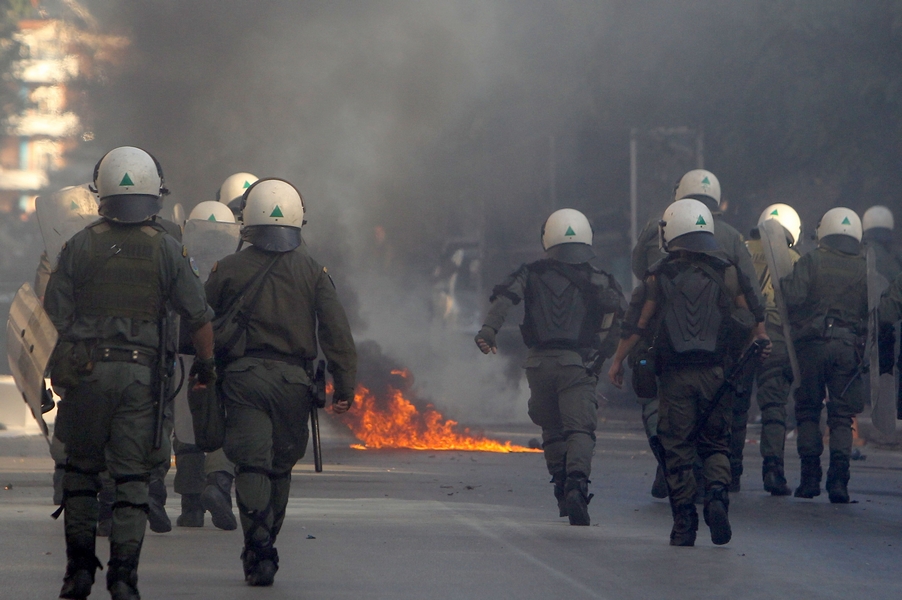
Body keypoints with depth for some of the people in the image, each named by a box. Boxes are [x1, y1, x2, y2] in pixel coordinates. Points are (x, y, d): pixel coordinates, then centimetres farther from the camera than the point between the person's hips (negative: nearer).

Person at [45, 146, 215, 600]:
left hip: (85, 372, 0)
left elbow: (55, 312, 1)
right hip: (141, 374, 0)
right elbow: (198, 315, 1)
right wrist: (206, 363, 16)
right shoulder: (168, 250, 0)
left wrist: (59, 367, 17)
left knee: (81, 469, 13)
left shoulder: (80, 246, 0)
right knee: (132, 476, 3)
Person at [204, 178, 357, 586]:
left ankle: (258, 551, -20)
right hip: (293, 381, 2)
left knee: (251, 465, -5)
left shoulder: (227, 270, 2)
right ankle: (264, 552, 24)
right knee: (280, 468, 14)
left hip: (243, 378, -2)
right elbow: (336, 332, -2)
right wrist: (345, 385, -2)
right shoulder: (313, 272, 4)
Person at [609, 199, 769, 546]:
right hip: (715, 374, 1)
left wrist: (617, 362, 12)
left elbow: (636, 325, 1)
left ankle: (684, 525, 3)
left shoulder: (658, 278, 1)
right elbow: (754, 318, 3)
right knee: (715, 443, 13)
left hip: (675, 375, -1)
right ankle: (717, 494, -14)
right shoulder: (727, 273, 4)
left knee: (677, 450, 5)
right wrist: (762, 349, 16)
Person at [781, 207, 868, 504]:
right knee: (842, 417, 3)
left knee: (808, 412, 10)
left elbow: (794, 298, -13)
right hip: (849, 347, 1)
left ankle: (810, 478, 5)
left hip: (812, 345, -1)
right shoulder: (865, 268, 4)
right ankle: (838, 478, -10)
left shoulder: (811, 261, -2)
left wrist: (784, 282, 5)